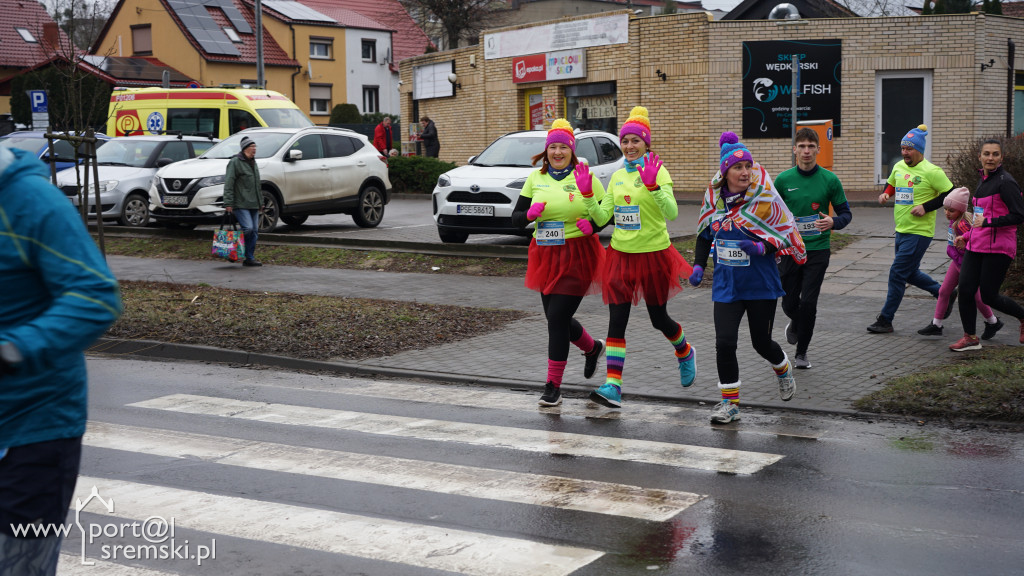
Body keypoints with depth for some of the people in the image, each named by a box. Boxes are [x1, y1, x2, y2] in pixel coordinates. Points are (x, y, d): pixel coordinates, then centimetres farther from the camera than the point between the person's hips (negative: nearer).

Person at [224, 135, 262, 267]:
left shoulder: (253, 162, 19)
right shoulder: (235, 162, -7)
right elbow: (228, 184, -12)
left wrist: (260, 200, 23)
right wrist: (228, 203, -18)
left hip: (253, 204, 8)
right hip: (240, 204, -8)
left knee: (254, 231, 4)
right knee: (248, 228, -19)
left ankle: (250, 258, 9)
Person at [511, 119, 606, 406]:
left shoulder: (585, 178, -4)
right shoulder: (535, 178, 6)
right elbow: (515, 217, 7)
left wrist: (593, 225, -18)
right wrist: (530, 213, -15)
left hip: (577, 256, -5)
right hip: (545, 255, 5)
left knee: (557, 317, -11)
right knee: (556, 318, 14)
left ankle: (553, 387, -1)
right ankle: (592, 348, 46)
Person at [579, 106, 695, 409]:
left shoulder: (658, 171, -9)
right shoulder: (618, 175, 9)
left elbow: (672, 213, -23)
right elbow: (602, 218, 7)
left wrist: (653, 185, -36)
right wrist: (587, 194, -7)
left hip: (654, 254, -4)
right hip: (621, 254, 5)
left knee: (658, 317, 11)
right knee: (616, 321, -5)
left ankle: (685, 353, 43)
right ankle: (613, 385, -8)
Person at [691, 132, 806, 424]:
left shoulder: (764, 199, -11)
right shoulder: (714, 199, 0)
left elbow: (786, 235, -8)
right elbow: (704, 234, 14)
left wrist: (762, 248, -25)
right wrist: (698, 265, 3)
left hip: (761, 284, -2)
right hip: (726, 285, 2)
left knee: (761, 342, 11)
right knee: (724, 343, -8)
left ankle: (783, 369, 45)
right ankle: (730, 402, 5)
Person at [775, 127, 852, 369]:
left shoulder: (830, 180, -3)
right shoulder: (783, 180, -1)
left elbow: (846, 213, 3)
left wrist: (833, 222, -18)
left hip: (818, 250, -1)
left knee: (808, 302, -7)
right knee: (789, 303, 7)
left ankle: (802, 353, 12)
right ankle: (796, 322, 45)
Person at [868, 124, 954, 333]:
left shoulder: (931, 171, -13)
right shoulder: (899, 167, 8)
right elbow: (892, 185, 26)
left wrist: (926, 207, -18)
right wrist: (885, 194, 3)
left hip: (919, 232, -8)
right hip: (901, 230, 8)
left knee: (897, 274, -8)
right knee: (911, 273, 18)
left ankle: (886, 320, 1)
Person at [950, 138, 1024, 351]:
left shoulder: (1005, 182, -13)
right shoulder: (984, 181, 14)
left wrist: (987, 222, -19)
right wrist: (967, 235, 23)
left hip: (998, 248, -8)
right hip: (976, 245, 8)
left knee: (989, 297, -2)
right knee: (965, 290, -1)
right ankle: (970, 337, 9)